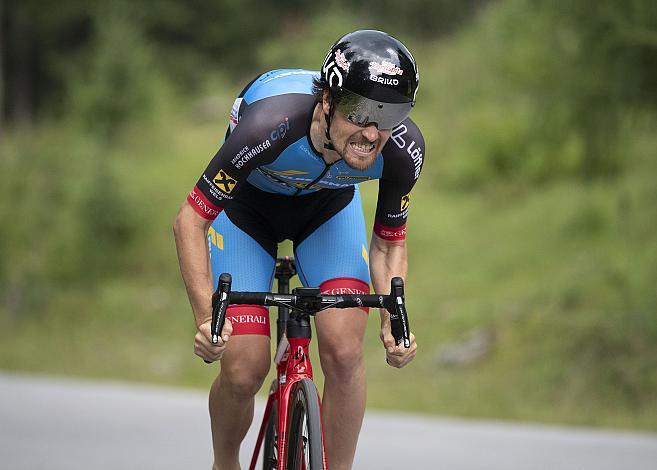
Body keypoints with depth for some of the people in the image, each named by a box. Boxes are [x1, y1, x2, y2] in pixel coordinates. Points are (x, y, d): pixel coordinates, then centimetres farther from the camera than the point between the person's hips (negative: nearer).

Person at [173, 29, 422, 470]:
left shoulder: (404, 148, -31)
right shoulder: (270, 125, -42)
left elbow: (388, 244, -12)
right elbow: (190, 221, -31)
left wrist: (394, 321, -28)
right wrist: (206, 317, -41)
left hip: (328, 204, 2)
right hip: (246, 204, -2)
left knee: (344, 351, -19)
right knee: (245, 369, -11)